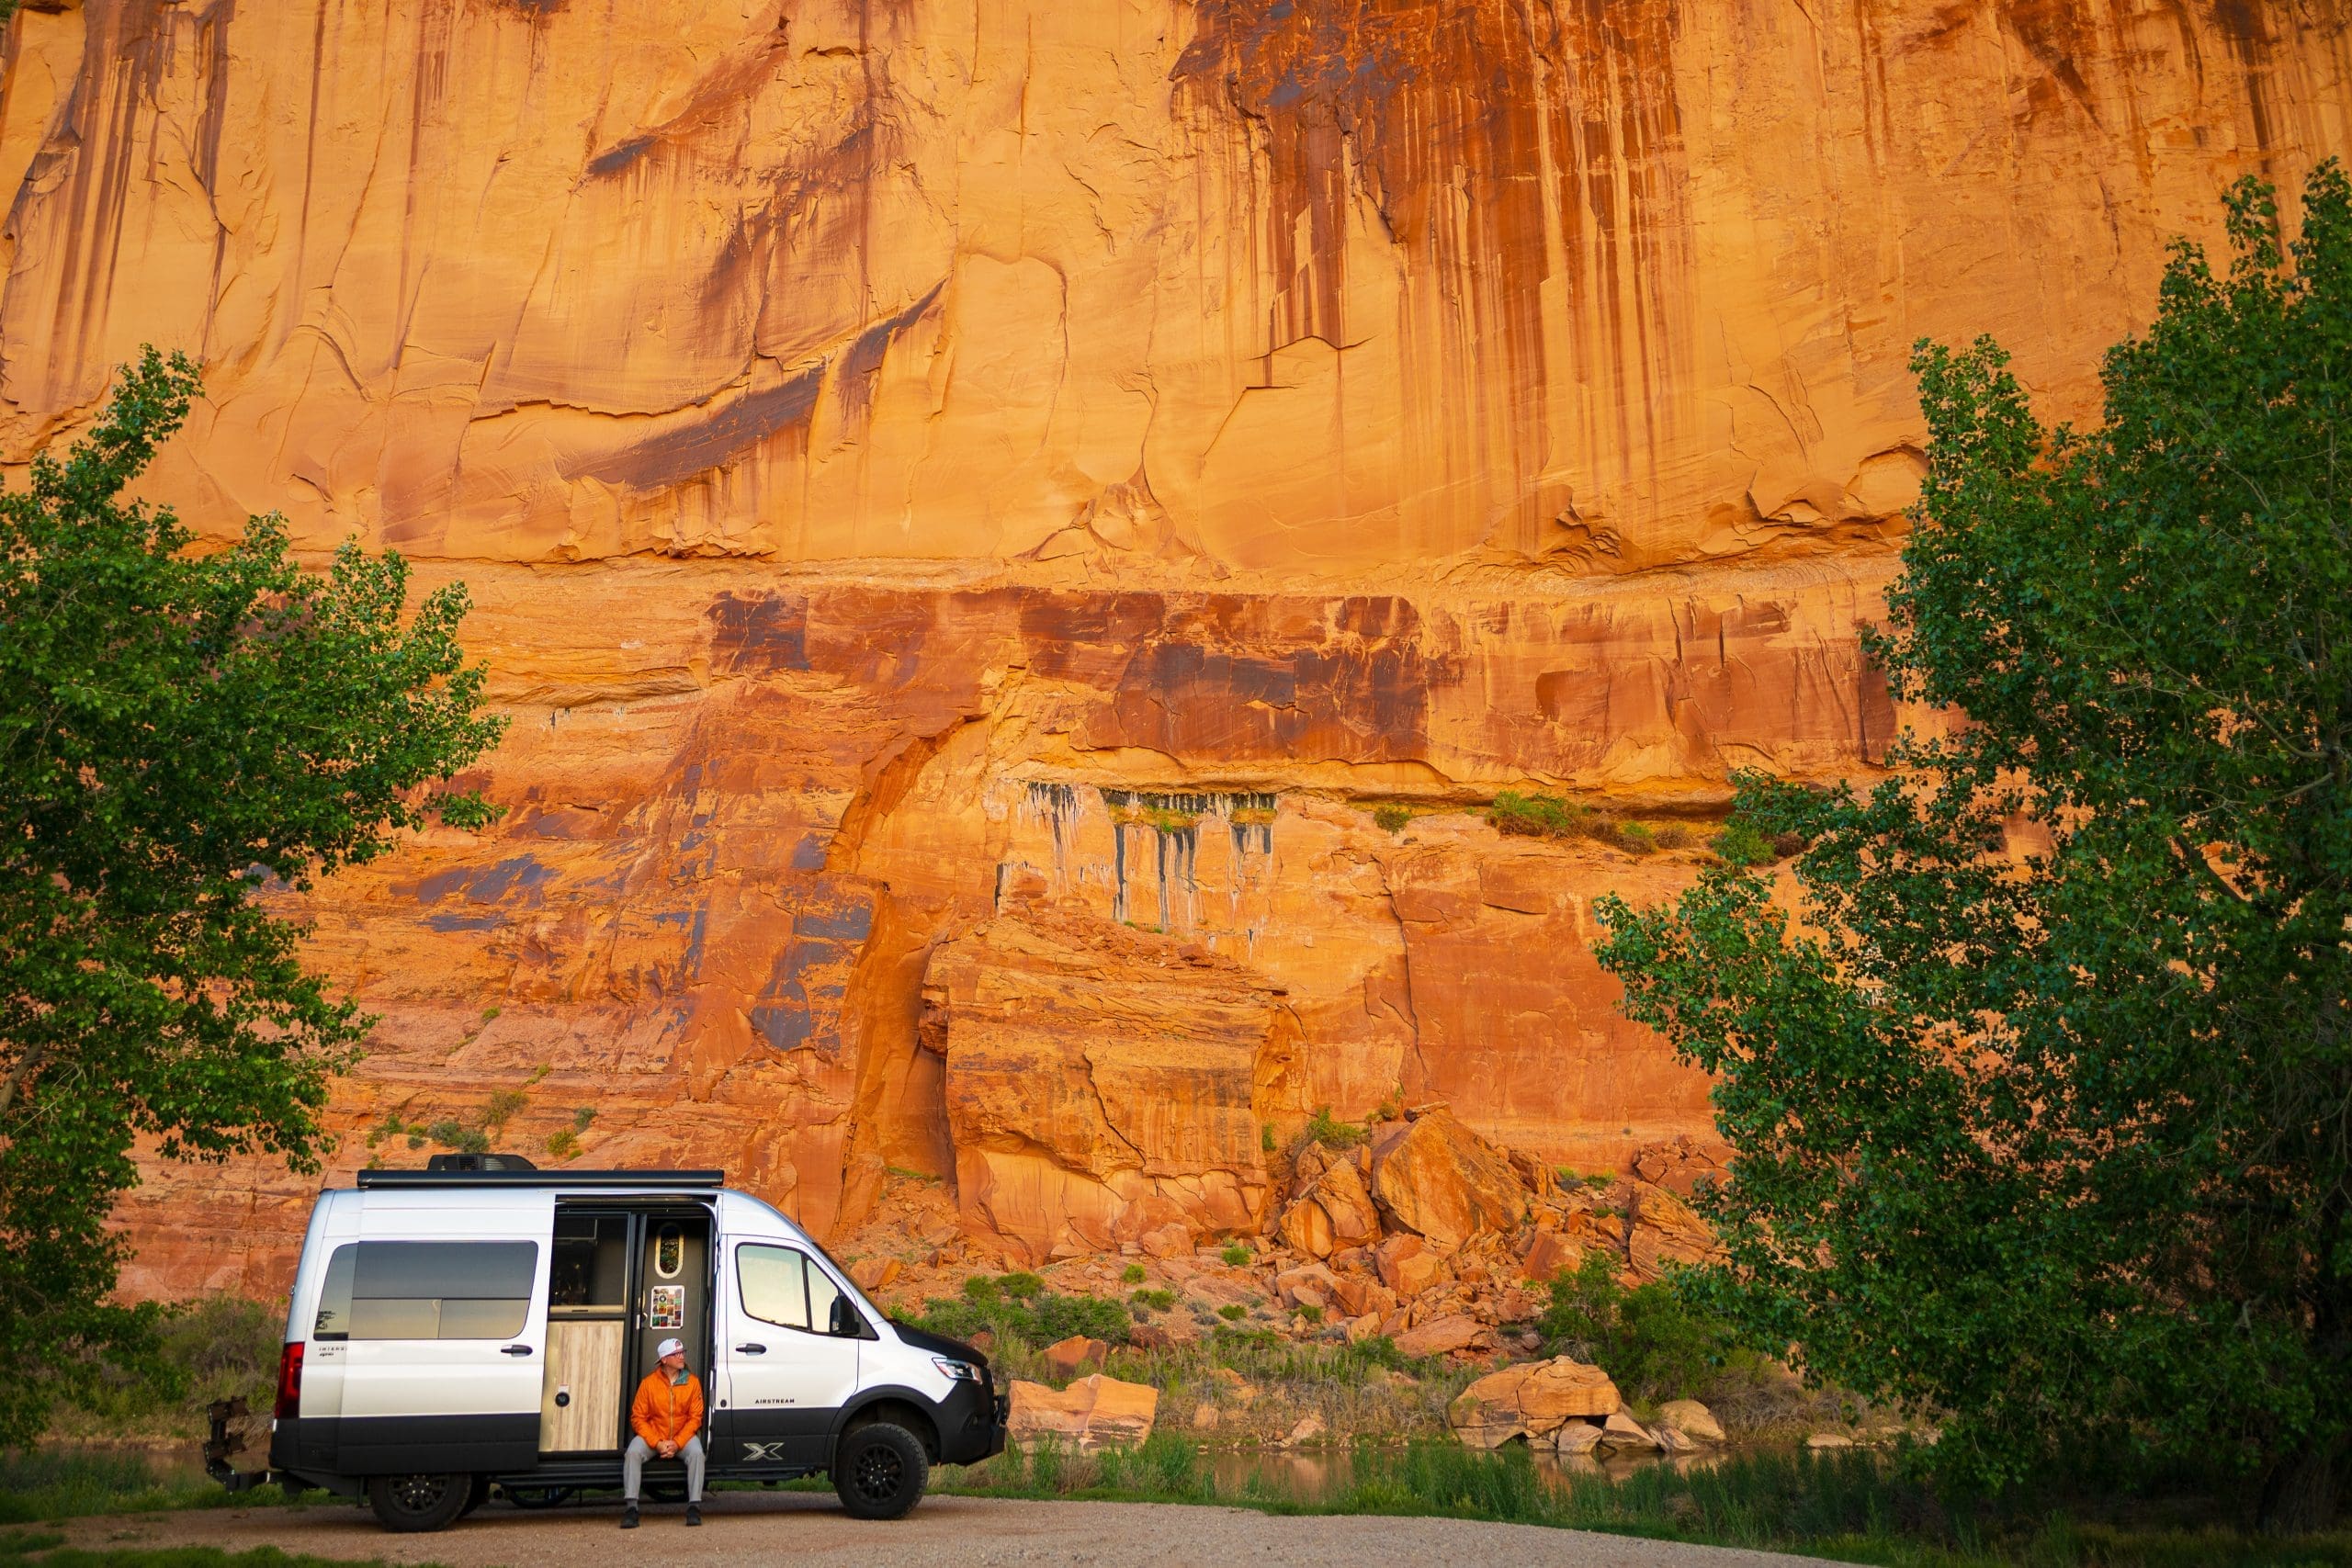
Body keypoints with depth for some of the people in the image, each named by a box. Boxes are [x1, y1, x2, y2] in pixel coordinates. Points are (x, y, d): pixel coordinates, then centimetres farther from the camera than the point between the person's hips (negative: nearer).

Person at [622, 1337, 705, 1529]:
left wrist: (677, 1443, -17)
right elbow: (637, 1417, -6)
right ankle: (630, 1507, -26)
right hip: (652, 1435, 0)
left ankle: (694, 1506, -27)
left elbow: (695, 1418, -3)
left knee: (696, 1453, -30)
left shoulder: (692, 1382, -2)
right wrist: (657, 1443, -18)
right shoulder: (649, 1383, -5)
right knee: (633, 1452, -28)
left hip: (683, 1436, 0)